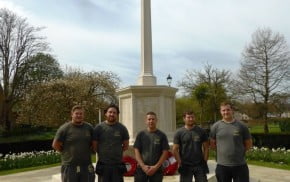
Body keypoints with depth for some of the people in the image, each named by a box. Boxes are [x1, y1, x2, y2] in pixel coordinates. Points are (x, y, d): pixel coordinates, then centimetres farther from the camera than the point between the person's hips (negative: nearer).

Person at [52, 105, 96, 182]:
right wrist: (66, 153, 1)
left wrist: (87, 153, 5)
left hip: (86, 167, 3)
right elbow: (55, 145, -2)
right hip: (69, 167, -3)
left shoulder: (89, 128, 5)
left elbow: (94, 144, 12)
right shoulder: (64, 128, -5)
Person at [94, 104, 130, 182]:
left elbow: (126, 145, 9)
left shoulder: (122, 128, 2)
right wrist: (101, 154, 8)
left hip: (118, 165, 1)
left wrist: (116, 152, 6)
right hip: (103, 165, -1)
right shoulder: (99, 127, -2)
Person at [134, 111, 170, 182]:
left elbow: (165, 153, -1)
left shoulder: (162, 135, 2)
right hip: (141, 169, 1)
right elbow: (137, 152, 2)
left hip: (157, 169, 0)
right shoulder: (140, 134, 5)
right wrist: (143, 166, -9)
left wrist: (156, 167, -9)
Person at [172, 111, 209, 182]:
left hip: (200, 165, 1)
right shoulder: (179, 132, -2)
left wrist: (205, 161, -2)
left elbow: (206, 147, 5)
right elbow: (175, 149, -3)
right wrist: (180, 163, -7)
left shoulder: (201, 131, 3)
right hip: (185, 166, -1)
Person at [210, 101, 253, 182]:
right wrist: (222, 151, 2)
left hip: (240, 165, 0)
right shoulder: (216, 126, -2)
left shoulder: (241, 126, -1)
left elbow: (249, 144, 8)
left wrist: (239, 151, 3)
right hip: (222, 166, 0)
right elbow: (212, 144, 6)